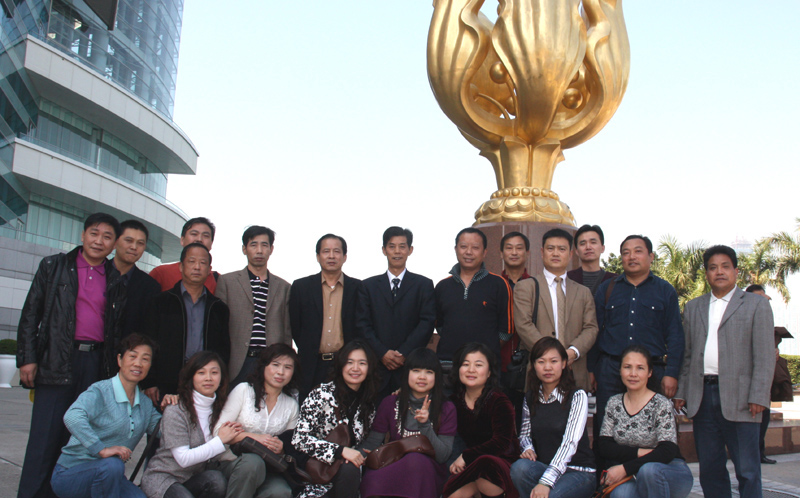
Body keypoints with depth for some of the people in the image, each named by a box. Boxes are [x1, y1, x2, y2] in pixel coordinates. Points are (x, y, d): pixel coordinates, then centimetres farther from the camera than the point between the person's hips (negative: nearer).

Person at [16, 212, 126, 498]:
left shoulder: (118, 279, 12)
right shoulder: (54, 266, 9)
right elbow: (30, 314, 6)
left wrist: (117, 369, 6)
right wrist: (27, 358, -3)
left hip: (99, 365, 2)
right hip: (57, 364, -2)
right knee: (45, 437, -3)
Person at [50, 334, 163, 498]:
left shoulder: (146, 404, 9)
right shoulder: (100, 391, -15)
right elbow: (72, 417, -32)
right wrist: (101, 449, -39)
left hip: (105, 476, 6)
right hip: (70, 474, -6)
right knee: (112, 465, -36)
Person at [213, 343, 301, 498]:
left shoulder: (292, 406, 12)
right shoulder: (243, 390, 3)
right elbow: (219, 430, -4)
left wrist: (280, 449, -7)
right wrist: (253, 437, -17)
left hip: (267, 469, 2)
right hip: (233, 462, -1)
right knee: (252, 462, -37)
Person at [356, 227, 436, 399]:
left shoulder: (423, 284, 9)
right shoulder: (369, 285, 13)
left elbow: (427, 322, 0)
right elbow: (362, 324, 5)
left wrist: (404, 353, -10)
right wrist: (382, 353, -9)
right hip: (377, 367, 1)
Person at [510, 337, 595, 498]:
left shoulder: (577, 396, -9)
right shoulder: (530, 398, 6)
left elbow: (570, 442, -20)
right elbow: (525, 433, 17)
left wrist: (546, 482, -31)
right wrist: (528, 449, -9)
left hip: (579, 472, -4)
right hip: (542, 467, 4)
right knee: (519, 467, -29)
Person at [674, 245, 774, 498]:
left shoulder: (756, 304, 5)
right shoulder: (693, 307, 16)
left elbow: (765, 356, -2)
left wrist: (758, 397, -11)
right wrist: (681, 392, 6)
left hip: (738, 398, -4)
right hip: (702, 396, 4)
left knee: (747, 472, -1)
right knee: (709, 469, 9)